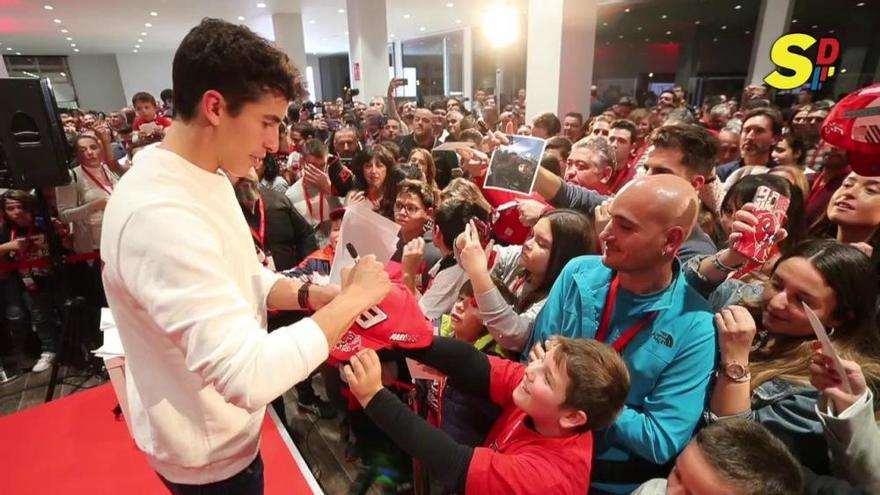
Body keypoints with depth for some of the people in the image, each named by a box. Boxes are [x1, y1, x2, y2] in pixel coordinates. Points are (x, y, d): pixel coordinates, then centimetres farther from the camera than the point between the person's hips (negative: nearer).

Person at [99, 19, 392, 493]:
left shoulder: (206, 178, -3)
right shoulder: (158, 215, -34)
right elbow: (249, 376, -39)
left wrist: (313, 295, -11)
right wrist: (350, 299, -28)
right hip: (207, 451, -8)